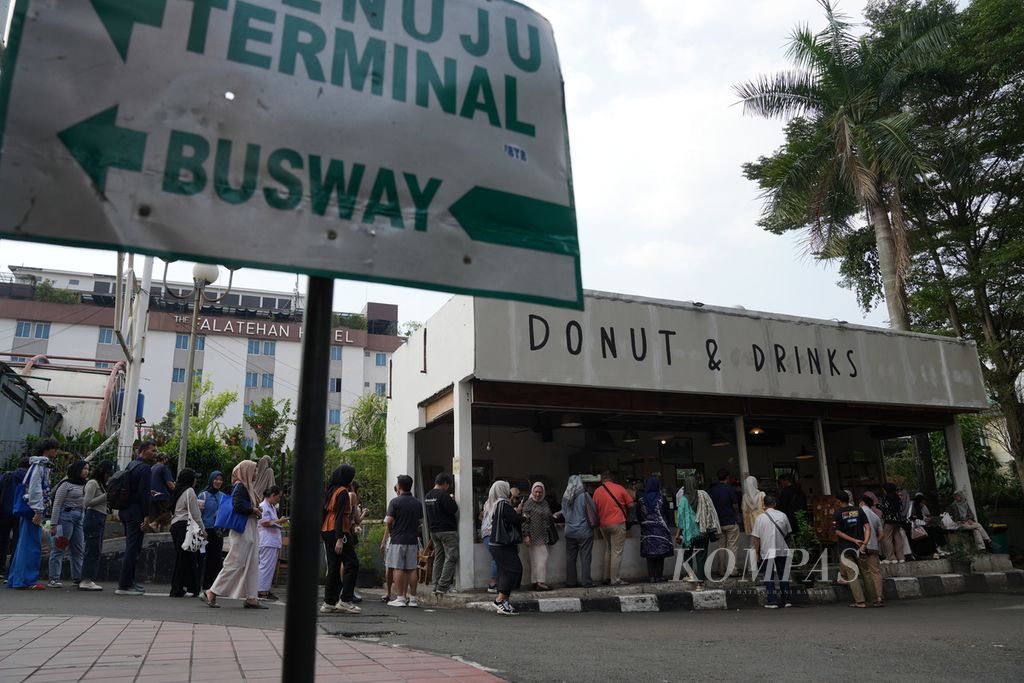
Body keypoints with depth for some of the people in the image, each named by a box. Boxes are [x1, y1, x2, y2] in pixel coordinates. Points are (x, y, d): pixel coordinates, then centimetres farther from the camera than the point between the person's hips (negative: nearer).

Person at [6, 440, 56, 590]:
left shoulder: (43, 465, 19)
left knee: (24, 544, 13)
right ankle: (28, 580, -6)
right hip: (32, 510, -10)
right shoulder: (39, 465, -10)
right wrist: (38, 511, -20)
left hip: (32, 510, 10)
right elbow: (35, 489, -18)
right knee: (33, 545, -8)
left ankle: (16, 579, 19)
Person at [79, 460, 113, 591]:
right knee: (92, 550, -10)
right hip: (93, 518, -9)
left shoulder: (101, 484, 20)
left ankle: (89, 580, 9)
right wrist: (106, 496, -14)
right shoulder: (93, 483, -6)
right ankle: (86, 580, -8)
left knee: (96, 551, 7)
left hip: (101, 519, 9)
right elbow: (88, 502, -13)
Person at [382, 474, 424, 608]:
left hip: (398, 539, -4)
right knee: (412, 569, 6)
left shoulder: (395, 501, -7)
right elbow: (421, 522, 11)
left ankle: (400, 598, -1)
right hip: (413, 540, 5)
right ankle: (412, 598, 8)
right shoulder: (417, 503, 8)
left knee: (398, 568, -1)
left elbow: (389, 521, -9)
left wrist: (385, 539, 6)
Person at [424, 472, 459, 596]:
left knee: (438, 558, 12)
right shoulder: (443, 495, -15)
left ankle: (436, 586, 12)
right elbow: (454, 510, -16)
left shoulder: (427, 496, 12)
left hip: (434, 531, 8)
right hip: (447, 530, -8)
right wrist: (453, 501, 1)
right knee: (451, 558, -4)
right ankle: (443, 586, -9)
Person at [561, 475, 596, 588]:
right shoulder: (584, 496, -11)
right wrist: (593, 522, 12)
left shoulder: (565, 497, 1)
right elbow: (594, 511, -6)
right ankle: (587, 582, 1)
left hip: (570, 532, 4)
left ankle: (571, 581, 15)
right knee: (585, 557, 0)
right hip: (584, 531, -4)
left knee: (570, 558, 10)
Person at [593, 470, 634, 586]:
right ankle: (615, 580, -4)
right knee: (617, 552, -2)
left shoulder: (597, 492, 4)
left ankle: (607, 577, 19)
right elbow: (630, 504, -1)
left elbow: (595, 510, 9)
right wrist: (626, 514, 17)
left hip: (603, 524, 5)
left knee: (608, 550, 17)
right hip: (617, 523, -4)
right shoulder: (619, 488, -5)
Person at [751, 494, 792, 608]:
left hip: (767, 552, -3)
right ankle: (787, 600, 16)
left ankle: (771, 601, 1)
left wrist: (757, 553, 2)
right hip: (782, 551, 3)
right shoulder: (783, 516, 2)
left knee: (769, 577, 3)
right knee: (784, 576, 13)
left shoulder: (760, 518, -7)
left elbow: (756, 538, -6)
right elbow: (788, 533, 12)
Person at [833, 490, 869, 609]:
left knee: (851, 575, 0)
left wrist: (854, 540, -11)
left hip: (845, 548, -4)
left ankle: (860, 601, -2)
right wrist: (864, 543, -13)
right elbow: (867, 527, -6)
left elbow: (838, 532, -12)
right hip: (858, 547, 4)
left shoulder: (837, 514, -7)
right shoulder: (858, 510, 3)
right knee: (855, 573, 24)